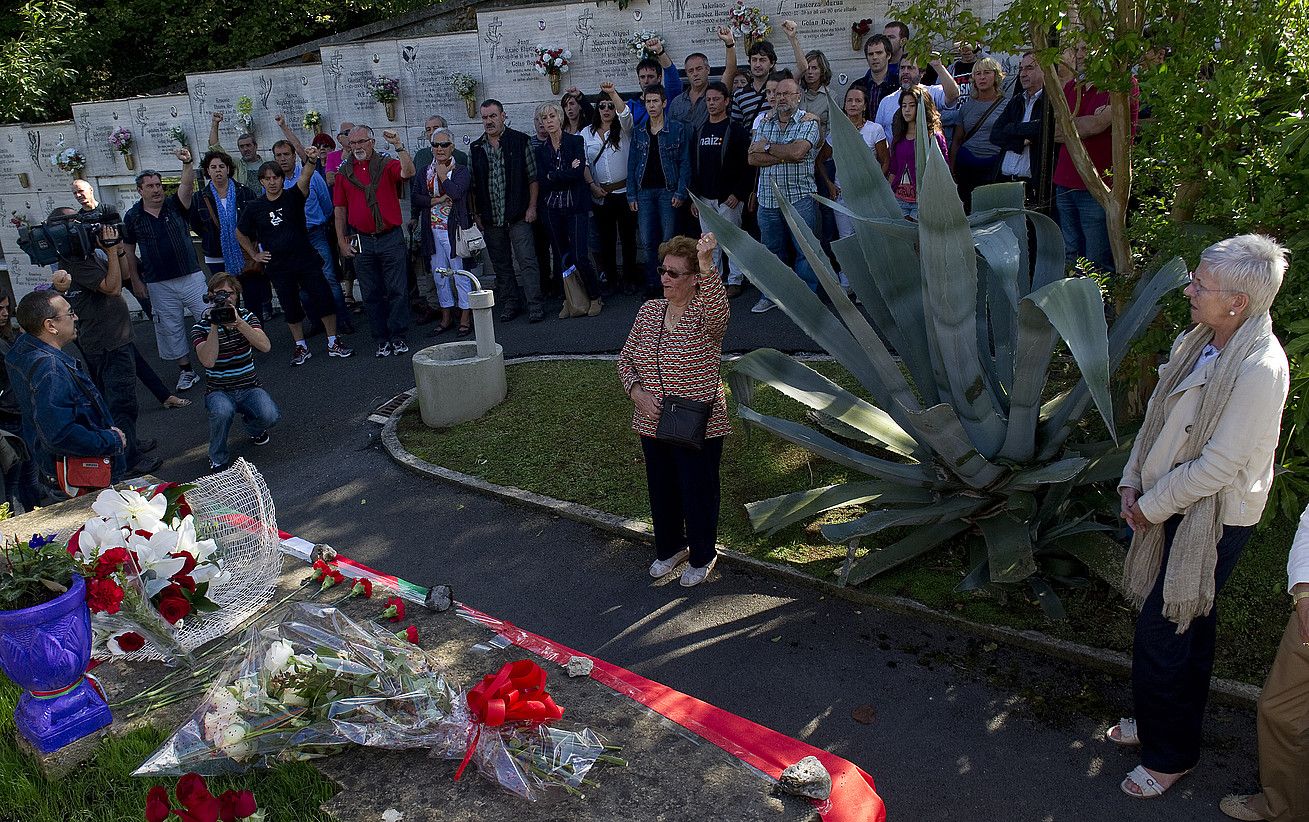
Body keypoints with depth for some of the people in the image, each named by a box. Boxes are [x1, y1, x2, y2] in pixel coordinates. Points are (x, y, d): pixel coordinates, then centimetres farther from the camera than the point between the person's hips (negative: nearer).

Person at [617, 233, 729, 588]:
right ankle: (669, 548, 44)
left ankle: (702, 557, 34)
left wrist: (706, 265, -57)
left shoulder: (705, 314, -15)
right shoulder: (649, 310, 3)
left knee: (698, 492, 10)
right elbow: (625, 359, 9)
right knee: (661, 490, 20)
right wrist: (637, 392, -9)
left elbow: (717, 310, -41)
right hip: (652, 423, 5)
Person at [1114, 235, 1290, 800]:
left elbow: (1220, 464, -23)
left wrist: (1151, 505, -14)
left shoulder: (1260, 369, -25)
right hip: (1176, 506, 8)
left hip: (1214, 521, -8)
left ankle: (1170, 754, 19)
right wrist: (1132, 481, 1)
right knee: (1189, 624, 22)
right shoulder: (1199, 342, 2)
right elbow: (1158, 417, 10)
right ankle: (1174, 725, 40)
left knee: (1161, 632, -1)